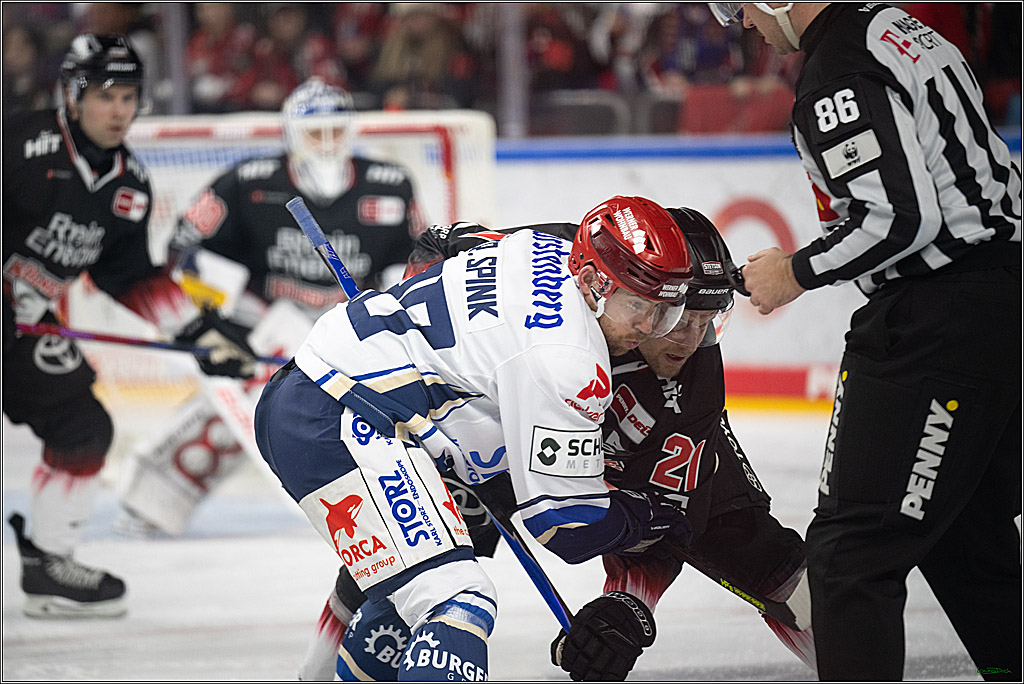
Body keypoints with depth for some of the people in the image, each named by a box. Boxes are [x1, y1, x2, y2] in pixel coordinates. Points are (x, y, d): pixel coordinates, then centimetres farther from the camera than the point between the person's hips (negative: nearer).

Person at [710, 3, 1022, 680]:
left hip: (941, 317, -10)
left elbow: (902, 217, -21)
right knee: (963, 528, 22)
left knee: (851, 548, -8)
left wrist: (798, 272, -8)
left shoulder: (838, 75, -15)